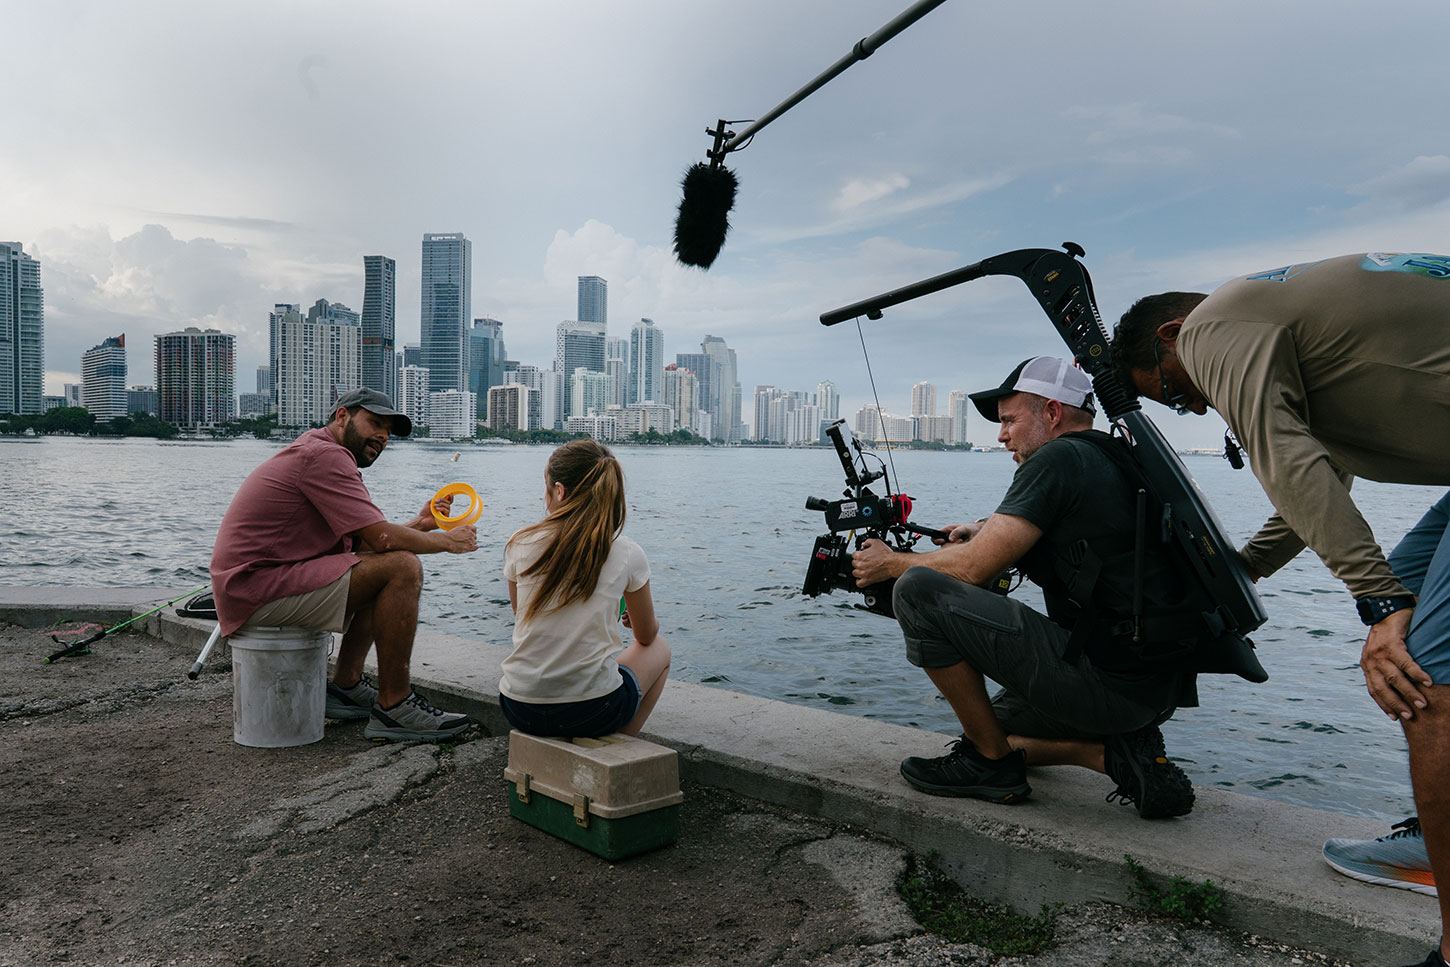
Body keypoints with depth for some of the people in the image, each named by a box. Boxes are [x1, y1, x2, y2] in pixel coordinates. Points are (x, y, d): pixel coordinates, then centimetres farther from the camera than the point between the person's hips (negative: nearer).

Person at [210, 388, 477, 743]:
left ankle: (345, 686, 17)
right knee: (402, 568, -17)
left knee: (379, 571, 21)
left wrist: (418, 525, 5)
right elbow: (381, 538, -19)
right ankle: (394, 707, -12)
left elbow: (361, 543, 15)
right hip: (258, 589, -11)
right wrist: (448, 541, -5)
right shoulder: (325, 454, -14)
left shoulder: (316, 452, 20)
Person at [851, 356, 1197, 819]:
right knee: (992, 725, 30)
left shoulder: (1058, 459, -11)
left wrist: (891, 563, 2)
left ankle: (993, 762, -2)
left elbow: (972, 569, -14)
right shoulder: (1121, 461, 16)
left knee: (918, 590, -13)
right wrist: (986, 529, 29)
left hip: (1106, 683, -10)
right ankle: (1119, 753, 9)